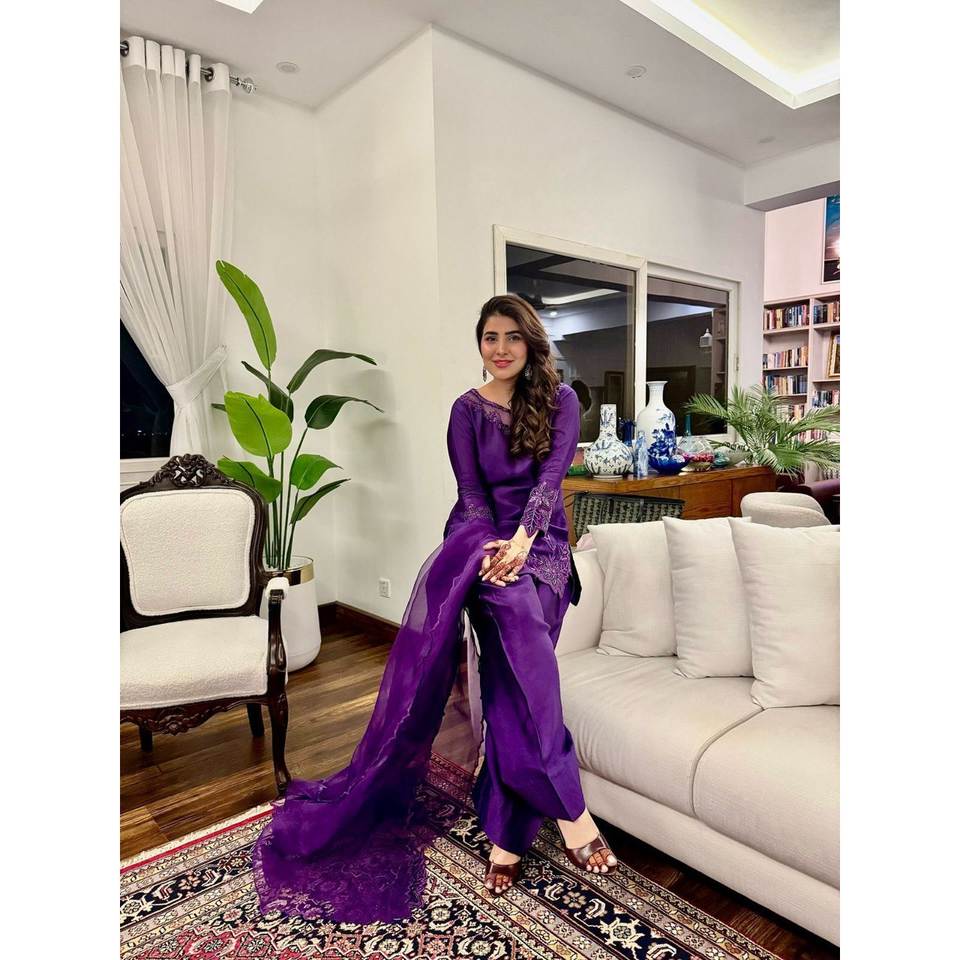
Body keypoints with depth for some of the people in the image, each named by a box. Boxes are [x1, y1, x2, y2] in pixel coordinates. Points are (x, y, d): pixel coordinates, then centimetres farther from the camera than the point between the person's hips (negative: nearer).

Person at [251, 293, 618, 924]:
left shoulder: (560, 400, 5)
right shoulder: (468, 409, 6)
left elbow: (551, 475, -8)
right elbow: (471, 493, 0)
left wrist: (521, 540, -24)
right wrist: (494, 551, -18)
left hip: (541, 541, 1)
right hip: (483, 535, -1)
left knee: (513, 672, -19)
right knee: (516, 610, -32)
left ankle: (506, 834, -7)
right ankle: (569, 809, -25)